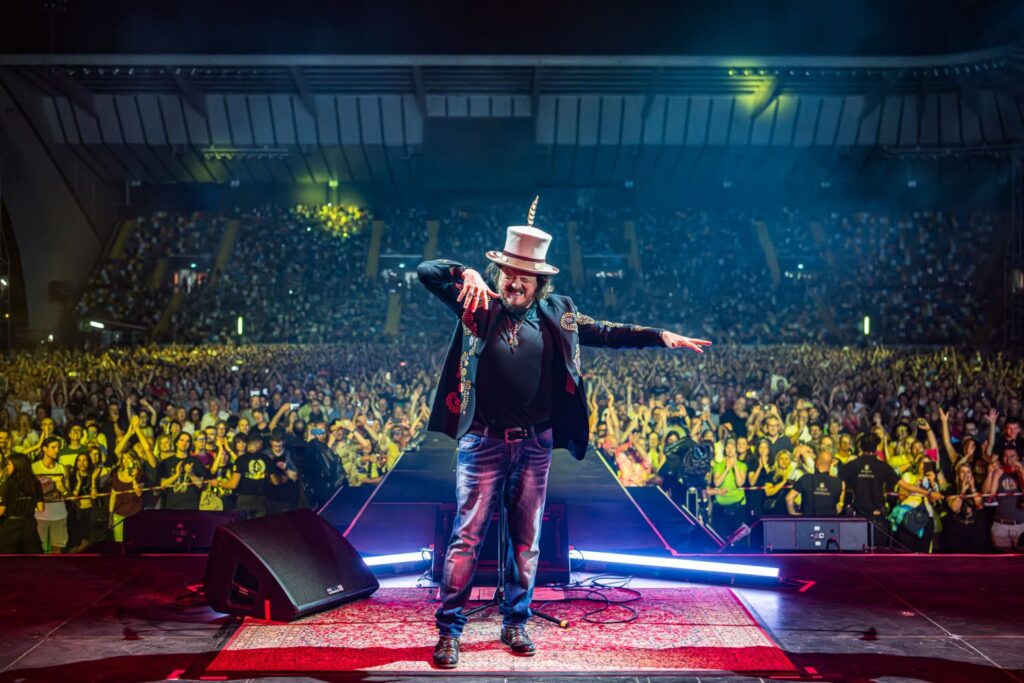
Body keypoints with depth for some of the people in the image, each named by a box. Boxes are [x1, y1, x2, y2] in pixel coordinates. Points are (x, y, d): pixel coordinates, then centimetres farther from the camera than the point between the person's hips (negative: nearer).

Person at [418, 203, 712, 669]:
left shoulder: (556, 314, 7)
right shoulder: (477, 306, -1)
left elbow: (606, 333, 11)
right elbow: (426, 272, -7)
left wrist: (662, 337, 4)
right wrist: (466, 274, -27)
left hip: (536, 445, 3)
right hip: (484, 442, -3)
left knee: (527, 539, 11)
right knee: (467, 536, -1)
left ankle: (515, 624, 25)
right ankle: (449, 630, 8)